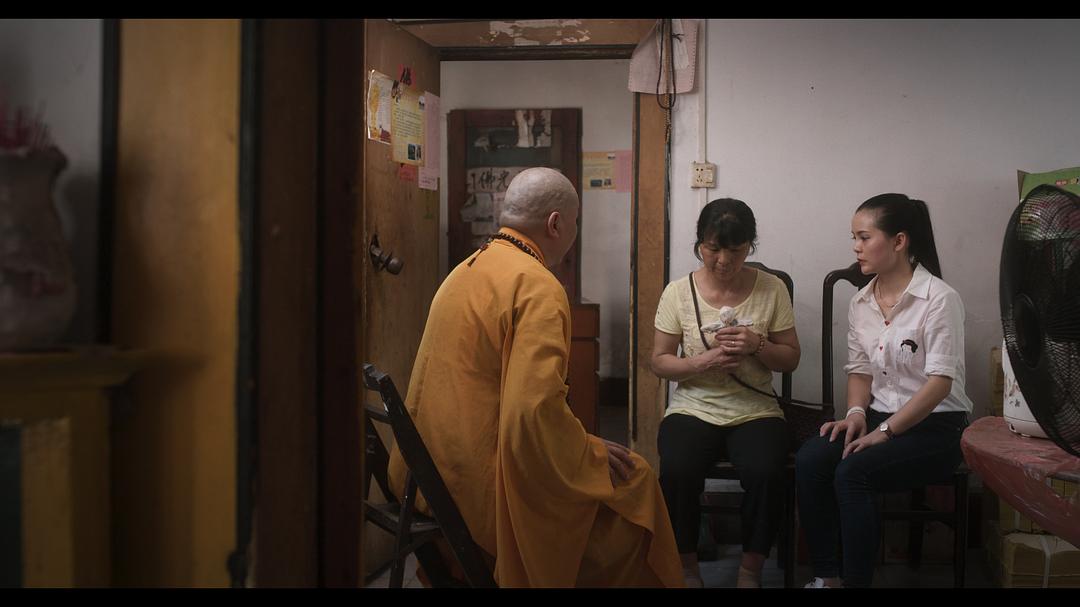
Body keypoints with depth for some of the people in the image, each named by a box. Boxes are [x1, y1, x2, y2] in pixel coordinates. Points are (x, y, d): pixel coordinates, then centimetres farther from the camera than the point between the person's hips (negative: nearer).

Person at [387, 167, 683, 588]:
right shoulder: (538, 286, -18)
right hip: (486, 492, -9)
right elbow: (535, 411, -27)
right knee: (633, 478, 6)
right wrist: (594, 453, -10)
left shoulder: (465, 271, 10)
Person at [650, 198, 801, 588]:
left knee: (766, 474, -30)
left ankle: (751, 570, -4)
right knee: (677, 473, -30)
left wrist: (758, 345, -15)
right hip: (692, 409, 0)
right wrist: (701, 362, -16)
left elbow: (791, 359, 7)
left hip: (755, 411, 0)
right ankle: (686, 566, -4)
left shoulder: (772, 289, 2)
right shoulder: (678, 292, 1)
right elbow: (659, 361, 3)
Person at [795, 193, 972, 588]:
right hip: (880, 419, 6)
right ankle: (826, 575, -12)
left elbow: (940, 381, -18)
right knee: (809, 460, -22)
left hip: (934, 428, -6)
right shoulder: (860, 303, 8)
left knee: (852, 472, -30)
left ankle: (856, 580, -16)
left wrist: (885, 431, -20)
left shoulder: (939, 299, -13)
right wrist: (856, 413, -7)